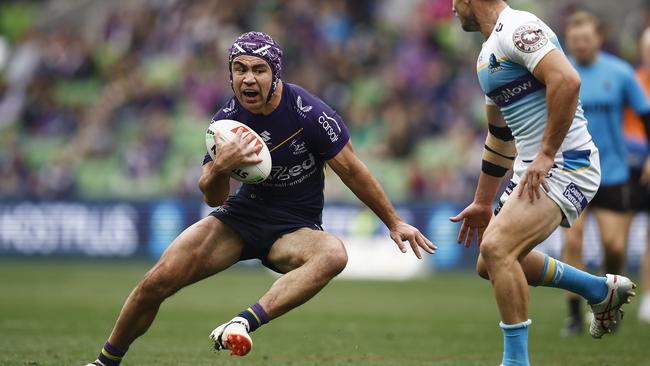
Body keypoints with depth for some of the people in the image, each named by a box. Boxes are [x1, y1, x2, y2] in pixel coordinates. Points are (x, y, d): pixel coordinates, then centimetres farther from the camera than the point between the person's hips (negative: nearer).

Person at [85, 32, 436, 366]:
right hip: (243, 214, 3)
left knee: (333, 254, -39)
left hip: (295, 228, -3)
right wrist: (219, 168, -28)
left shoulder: (309, 114, -19)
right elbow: (213, 199, -4)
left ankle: (244, 324, -48)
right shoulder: (228, 119, -8)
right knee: (157, 281, -12)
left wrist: (394, 222, 0)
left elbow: (351, 169, -7)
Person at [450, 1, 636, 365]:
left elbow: (567, 80, -28)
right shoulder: (489, 52, 18)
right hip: (533, 170, 10)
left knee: (497, 248, -23)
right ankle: (602, 291, 27)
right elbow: (500, 134, 27)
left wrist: (547, 154, -26)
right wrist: (482, 203, 30)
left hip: (565, 166, -10)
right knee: (492, 263, 15)